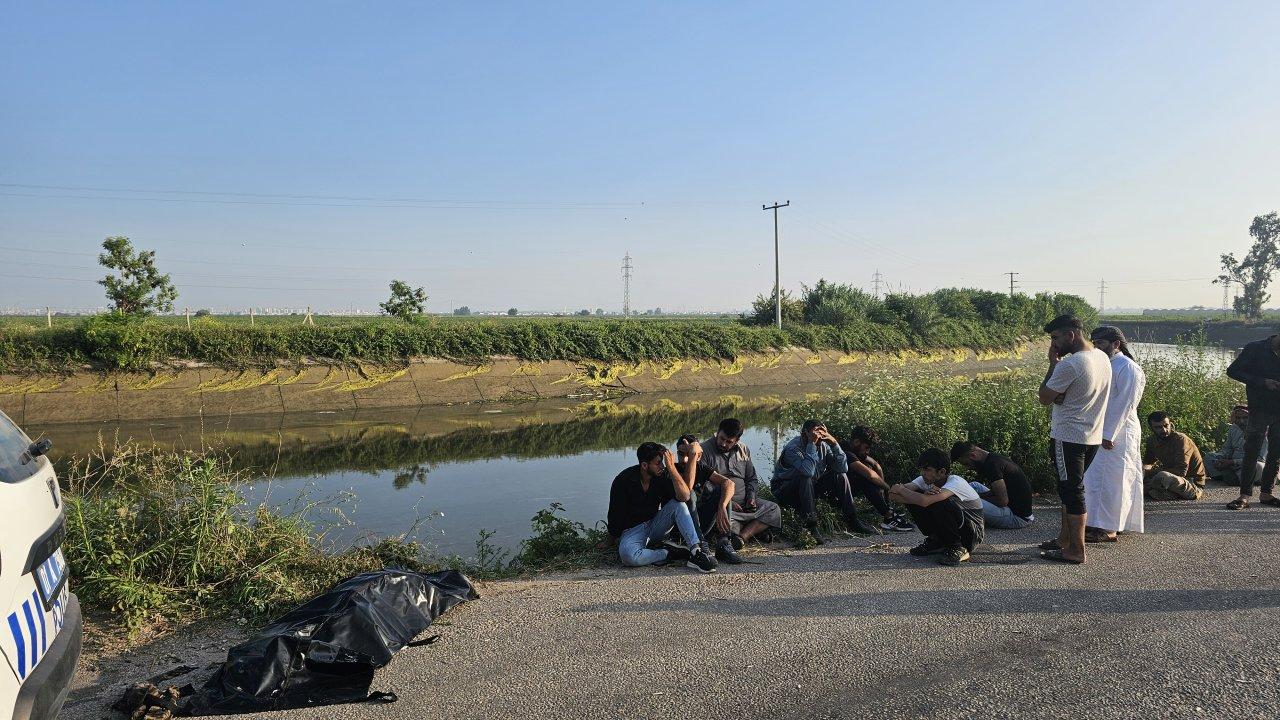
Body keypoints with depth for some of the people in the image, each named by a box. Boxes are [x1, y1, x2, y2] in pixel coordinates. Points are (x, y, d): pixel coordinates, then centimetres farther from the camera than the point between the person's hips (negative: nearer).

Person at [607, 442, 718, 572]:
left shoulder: (662, 475, -6)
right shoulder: (623, 480, -14)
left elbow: (684, 496, -22)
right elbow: (615, 515, -8)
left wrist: (671, 468, -27)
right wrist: (616, 540, -9)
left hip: (655, 525, 4)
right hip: (633, 530, -4)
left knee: (678, 504, -23)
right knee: (628, 556, -38)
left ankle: (696, 551, -32)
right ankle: (671, 553, -21)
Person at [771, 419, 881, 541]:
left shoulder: (823, 446, -6)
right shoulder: (793, 448, -26)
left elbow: (843, 468, -14)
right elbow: (808, 471, -43)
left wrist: (834, 444, -23)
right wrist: (812, 444, -39)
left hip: (810, 488, 6)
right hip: (784, 489, -6)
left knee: (840, 476, -8)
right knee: (805, 478, -36)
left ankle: (852, 520, -3)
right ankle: (811, 526, -31)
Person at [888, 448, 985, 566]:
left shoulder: (956, 482, -26)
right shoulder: (926, 481, -7)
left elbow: (925, 501, -42)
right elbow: (893, 494, -20)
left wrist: (901, 490, -25)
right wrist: (924, 495, -33)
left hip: (973, 533, -7)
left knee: (942, 502, -34)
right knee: (912, 498, -12)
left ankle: (958, 548, -13)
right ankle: (936, 542, 4)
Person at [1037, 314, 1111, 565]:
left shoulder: (1069, 364, -22)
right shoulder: (1103, 358, 7)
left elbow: (1044, 398, -12)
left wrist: (1053, 363, -7)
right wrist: (1060, 396, -3)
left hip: (1068, 438, -9)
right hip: (1093, 436, 9)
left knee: (1071, 491, -1)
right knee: (1069, 488, 19)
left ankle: (1076, 551, 6)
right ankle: (1064, 539, 29)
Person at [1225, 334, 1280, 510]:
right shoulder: (1255, 349, -4)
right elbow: (1232, 371, -6)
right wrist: (1262, 382, -16)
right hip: (1260, 411, -5)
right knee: (1252, 452, -7)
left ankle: (1265, 493, 17)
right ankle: (1244, 495, -6)